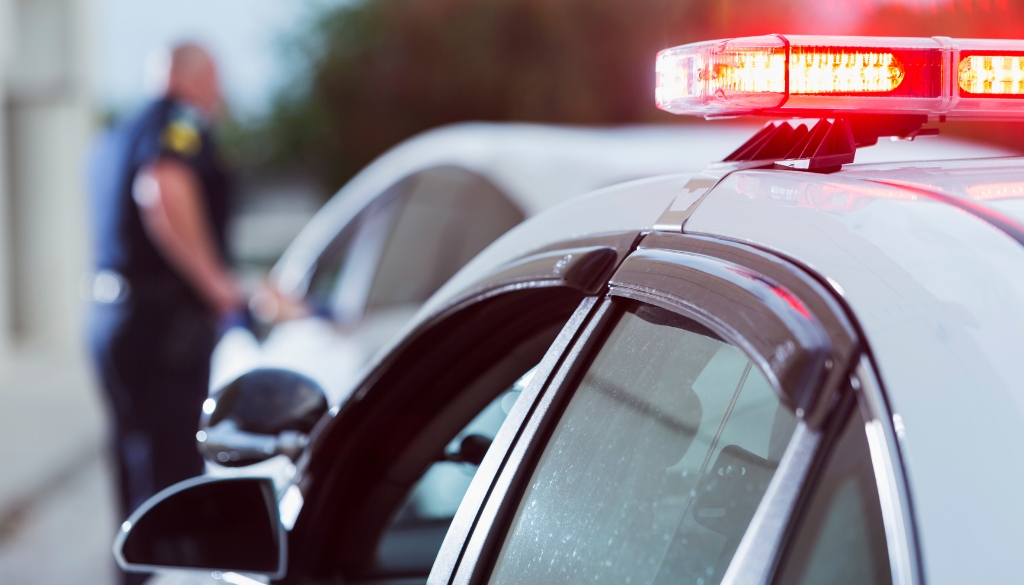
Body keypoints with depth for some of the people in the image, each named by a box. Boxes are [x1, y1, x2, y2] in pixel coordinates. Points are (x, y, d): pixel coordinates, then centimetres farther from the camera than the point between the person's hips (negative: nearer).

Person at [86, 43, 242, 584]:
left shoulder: (115, 138, 20)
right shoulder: (182, 124, -9)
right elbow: (165, 195, -29)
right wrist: (214, 281, -23)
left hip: (112, 317, 9)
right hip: (165, 320, -9)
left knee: (137, 456, 16)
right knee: (172, 465, -8)